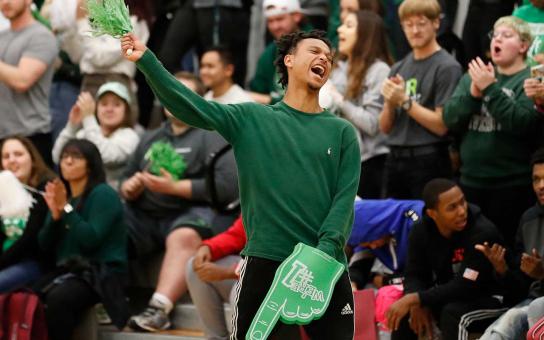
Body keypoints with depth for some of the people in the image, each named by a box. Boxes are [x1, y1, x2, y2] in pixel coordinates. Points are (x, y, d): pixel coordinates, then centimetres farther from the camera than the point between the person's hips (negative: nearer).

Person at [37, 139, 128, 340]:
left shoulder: (103, 194, -5)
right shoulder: (61, 196, 16)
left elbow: (91, 239, -16)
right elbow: (45, 245, 10)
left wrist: (66, 208, -16)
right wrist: (55, 215, -7)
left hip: (101, 272, -6)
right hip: (67, 269, 6)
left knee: (57, 298, -35)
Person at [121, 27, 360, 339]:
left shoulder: (342, 132, 10)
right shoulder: (251, 119, 7)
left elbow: (345, 198, 0)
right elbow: (192, 107, -5)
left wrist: (326, 249, -16)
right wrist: (147, 60, -16)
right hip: (264, 263, -1)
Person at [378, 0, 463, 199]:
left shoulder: (447, 67, -7)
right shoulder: (398, 69, 14)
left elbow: (441, 125, -12)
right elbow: (385, 127, 15)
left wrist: (404, 100, -13)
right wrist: (390, 102, -4)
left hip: (428, 161, -6)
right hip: (395, 160, 6)